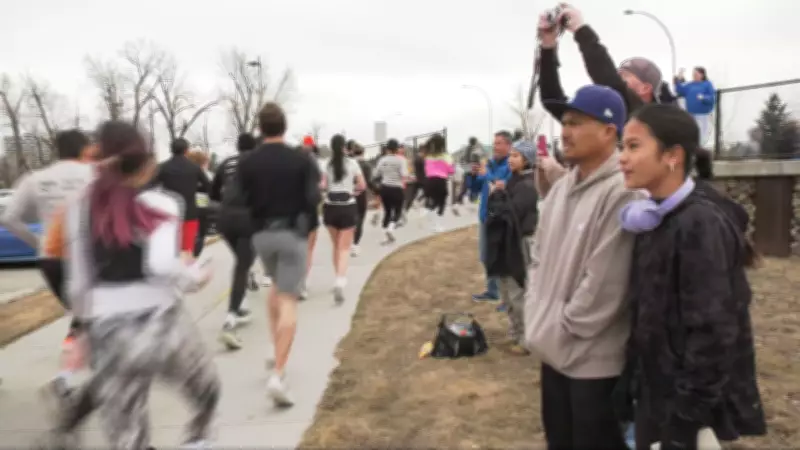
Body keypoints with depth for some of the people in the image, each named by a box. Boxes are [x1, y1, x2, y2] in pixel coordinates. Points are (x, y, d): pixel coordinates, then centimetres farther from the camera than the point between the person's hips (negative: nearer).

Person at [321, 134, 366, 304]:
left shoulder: (326, 164, -1)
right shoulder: (352, 163, -2)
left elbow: (322, 186, -10)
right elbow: (362, 186, -1)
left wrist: (330, 188, 12)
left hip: (330, 207, 2)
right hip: (348, 207, -2)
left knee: (336, 246, 19)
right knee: (344, 248, -1)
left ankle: (339, 279, 27)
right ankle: (340, 281, -21)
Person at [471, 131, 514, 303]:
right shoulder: (489, 163, 11)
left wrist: (487, 175, -20)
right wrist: (474, 175, -5)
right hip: (485, 216, 8)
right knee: (486, 257, 17)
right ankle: (492, 290, 32)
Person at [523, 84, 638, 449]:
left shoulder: (622, 193, -21)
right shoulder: (561, 188, 8)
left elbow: (604, 284, -23)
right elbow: (538, 256, 13)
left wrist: (563, 328, -14)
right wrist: (538, 319, 3)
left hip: (594, 359, -8)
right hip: (554, 350, 8)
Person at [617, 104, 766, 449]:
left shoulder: (700, 225, -19)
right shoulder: (651, 221, 6)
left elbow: (713, 333, -23)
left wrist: (685, 421, -20)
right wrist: (632, 385, 10)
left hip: (689, 408, -8)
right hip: (654, 400, 8)